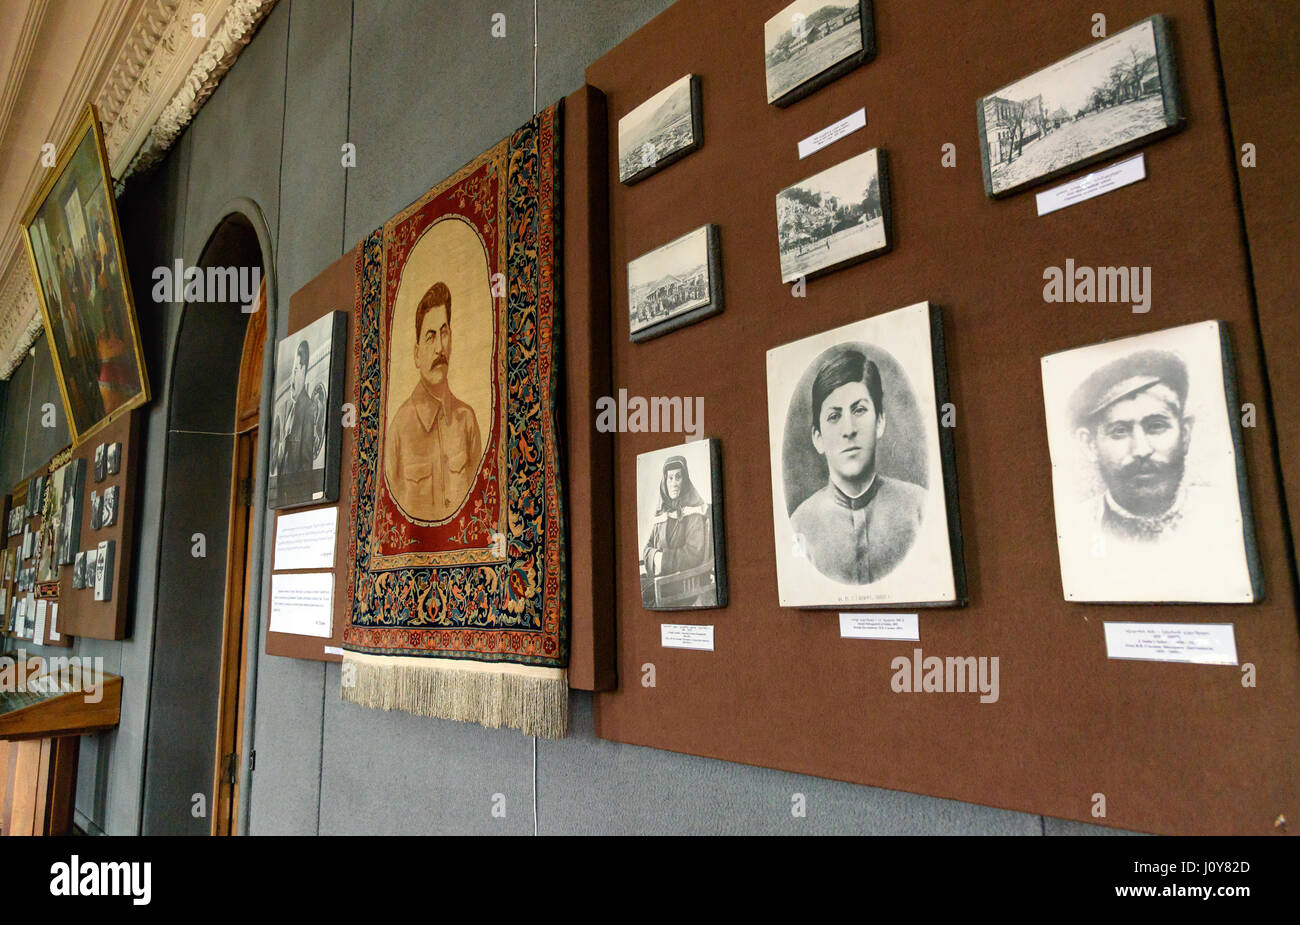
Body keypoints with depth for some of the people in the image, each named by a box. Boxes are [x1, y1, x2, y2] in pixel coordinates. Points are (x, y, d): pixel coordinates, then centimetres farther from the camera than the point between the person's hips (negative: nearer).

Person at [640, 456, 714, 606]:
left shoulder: (694, 511, -7)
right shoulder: (662, 513, 14)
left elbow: (693, 555, -15)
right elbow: (648, 548, 12)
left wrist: (662, 558, -10)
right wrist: (655, 556, -10)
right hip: (660, 576, 6)